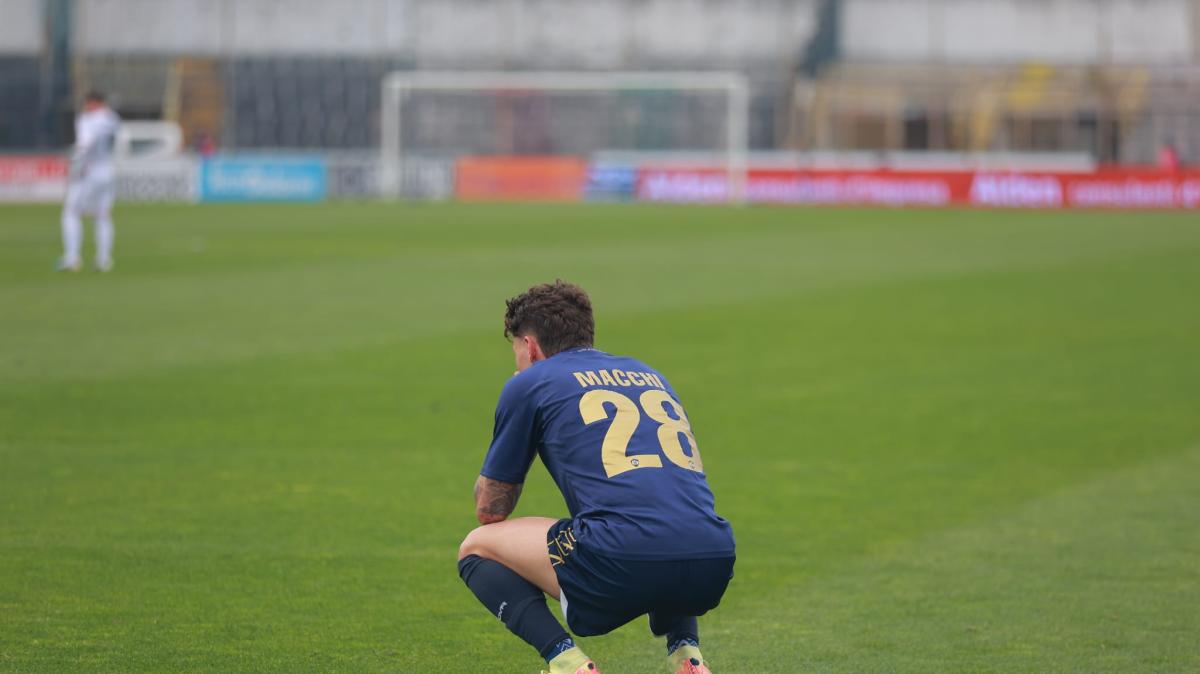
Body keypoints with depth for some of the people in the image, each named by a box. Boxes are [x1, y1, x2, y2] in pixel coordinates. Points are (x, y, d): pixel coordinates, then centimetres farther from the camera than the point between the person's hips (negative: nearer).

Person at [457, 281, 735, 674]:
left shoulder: (529, 384, 14)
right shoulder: (650, 375, 29)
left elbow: (490, 509, 22)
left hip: (626, 561, -5)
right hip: (712, 568, 5)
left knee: (476, 548, 19)